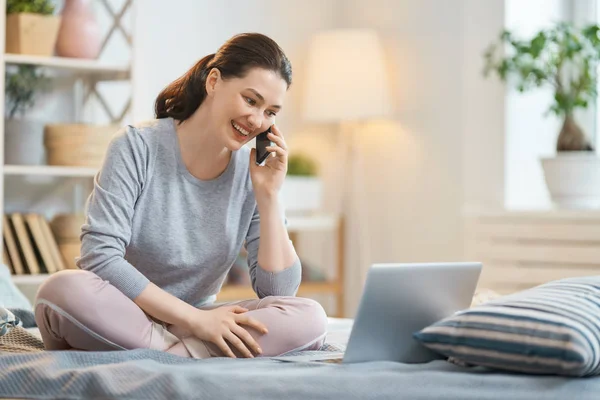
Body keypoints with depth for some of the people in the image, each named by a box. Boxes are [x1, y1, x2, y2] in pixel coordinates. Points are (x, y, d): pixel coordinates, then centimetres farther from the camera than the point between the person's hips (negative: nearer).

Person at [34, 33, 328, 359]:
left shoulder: (252, 173, 0)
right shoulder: (137, 147, -10)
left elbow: (279, 292, -5)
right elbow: (99, 256, -19)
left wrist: (268, 195, -13)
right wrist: (196, 319, -21)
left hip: (196, 325, 4)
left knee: (309, 318, -22)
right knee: (64, 290, -37)